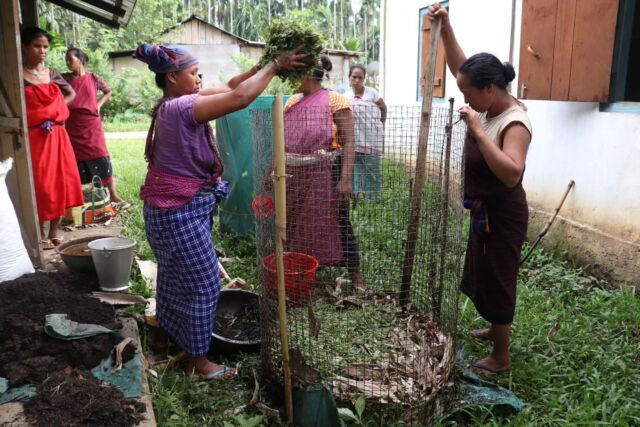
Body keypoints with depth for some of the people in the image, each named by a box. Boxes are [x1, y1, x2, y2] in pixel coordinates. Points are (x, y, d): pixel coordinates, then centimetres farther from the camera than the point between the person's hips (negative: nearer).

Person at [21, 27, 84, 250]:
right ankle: (41, 236, 10)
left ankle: (54, 232, 18)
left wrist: (58, 109, 9)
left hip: (56, 136, 5)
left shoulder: (52, 74, 10)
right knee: (39, 186, -2)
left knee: (61, 183, 6)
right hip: (33, 138, -5)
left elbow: (71, 94, 24)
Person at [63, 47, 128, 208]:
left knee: (101, 159, -2)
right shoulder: (65, 78, 2)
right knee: (76, 160, 8)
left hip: (92, 126, -1)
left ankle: (113, 195, 4)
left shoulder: (93, 78, 0)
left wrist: (99, 104, 3)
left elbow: (108, 91, 15)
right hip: (73, 127, 1)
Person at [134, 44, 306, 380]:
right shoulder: (180, 108, -23)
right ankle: (198, 361, 13)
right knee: (203, 284, 0)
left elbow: (229, 86, 10)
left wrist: (264, 63, -1)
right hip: (181, 211, -10)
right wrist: (275, 65, -19)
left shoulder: (176, 103, 7)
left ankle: (169, 329, 46)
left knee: (175, 274, 25)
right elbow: (240, 97, -31)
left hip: (173, 207, 10)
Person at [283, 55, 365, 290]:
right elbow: (283, 141, 17)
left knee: (338, 223, 2)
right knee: (296, 224, 13)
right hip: (295, 175, 6)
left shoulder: (335, 100, -8)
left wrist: (345, 179, -22)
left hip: (326, 174, -6)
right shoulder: (292, 101, 10)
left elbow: (348, 142, -13)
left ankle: (355, 275, 16)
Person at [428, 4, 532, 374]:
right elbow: (460, 66, 9)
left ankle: (501, 358, 21)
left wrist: (478, 131, -39)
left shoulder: (515, 123, -26)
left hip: (502, 214, -9)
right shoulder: (491, 106, -1)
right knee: (485, 275, 24)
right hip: (485, 209, 9)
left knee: (497, 280, 4)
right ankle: (496, 330, 45)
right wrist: (445, 26, -2)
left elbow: (511, 174, -42)